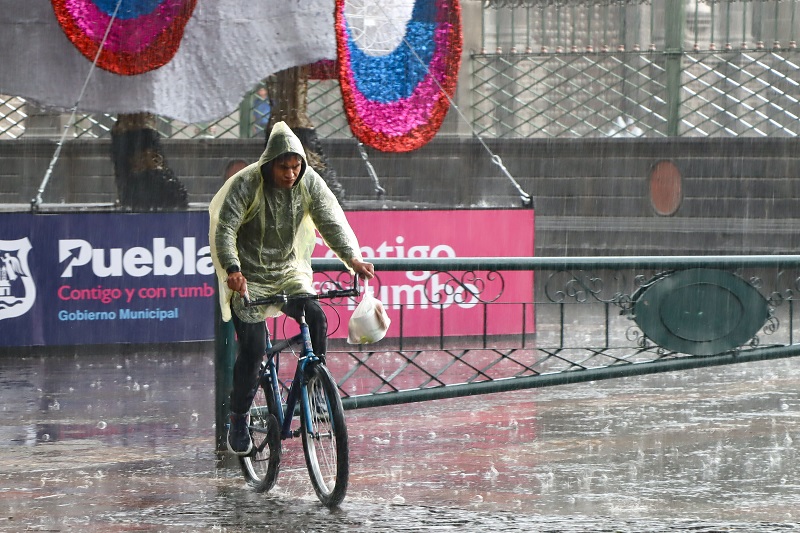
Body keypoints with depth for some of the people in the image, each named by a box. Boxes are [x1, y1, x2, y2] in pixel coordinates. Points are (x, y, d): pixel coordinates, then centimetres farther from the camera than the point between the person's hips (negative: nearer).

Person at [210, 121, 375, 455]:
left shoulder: (309, 183, -8)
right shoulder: (246, 184, -18)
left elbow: (331, 222, -11)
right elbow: (225, 230, -22)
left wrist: (353, 258, -29)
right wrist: (233, 270, -40)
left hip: (288, 274, 3)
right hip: (249, 278, -3)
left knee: (316, 318, -22)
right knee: (253, 347, -12)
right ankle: (238, 421, 6)